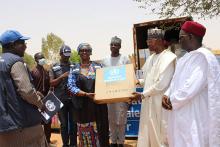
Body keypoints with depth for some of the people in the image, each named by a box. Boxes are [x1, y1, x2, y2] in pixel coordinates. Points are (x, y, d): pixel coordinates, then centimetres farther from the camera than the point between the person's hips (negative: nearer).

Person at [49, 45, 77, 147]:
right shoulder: (54, 68, 4)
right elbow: (51, 83, -1)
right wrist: (62, 76, -14)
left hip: (73, 98, 1)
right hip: (61, 99, -1)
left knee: (73, 122, 6)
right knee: (64, 123, 7)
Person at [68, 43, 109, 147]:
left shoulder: (98, 66, 7)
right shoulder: (74, 69, 4)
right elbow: (71, 87, -5)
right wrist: (86, 94, -18)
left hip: (98, 104, 1)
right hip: (82, 105, 0)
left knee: (99, 130, 3)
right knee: (85, 133, 5)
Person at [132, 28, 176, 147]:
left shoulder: (168, 57, -14)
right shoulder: (150, 58, 13)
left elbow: (162, 84, -20)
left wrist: (143, 94, -14)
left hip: (160, 104, -8)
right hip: (149, 103, 8)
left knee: (161, 137, 4)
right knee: (148, 135, 13)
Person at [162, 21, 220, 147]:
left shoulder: (203, 57, -17)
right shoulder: (186, 58, 14)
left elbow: (192, 86, -25)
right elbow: (176, 81, 14)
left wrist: (172, 100, -12)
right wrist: (167, 96, -4)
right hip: (182, 116, 9)